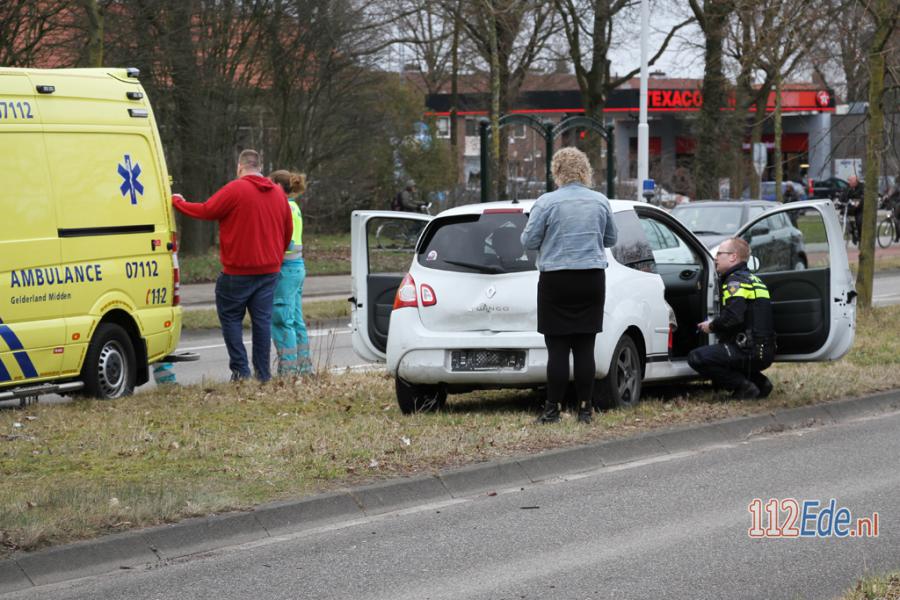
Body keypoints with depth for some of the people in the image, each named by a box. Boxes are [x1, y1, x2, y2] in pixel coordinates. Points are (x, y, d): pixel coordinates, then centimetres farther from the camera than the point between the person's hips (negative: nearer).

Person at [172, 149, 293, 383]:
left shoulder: (235, 189, -12)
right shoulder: (278, 193, 9)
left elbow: (206, 211, -9)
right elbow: (288, 230, 15)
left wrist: (177, 202, 6)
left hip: (239, 269, -5)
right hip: (269, 269, 5)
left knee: (231, 317, 5)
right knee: (262, 319, 7)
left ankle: (240, 369, -5)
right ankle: (263, 373, 6)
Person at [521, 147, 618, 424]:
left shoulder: (547, 202, -9)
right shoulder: (600, 201, 4)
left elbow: (529, 241, -6)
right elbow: (610, 239, 15)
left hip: (556, 281, -3)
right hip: (592, 280, 3)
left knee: (557, 347, -1)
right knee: (585, 347, 5)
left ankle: (552, 408, -1)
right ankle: (585, 409, 6)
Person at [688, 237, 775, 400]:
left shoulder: (736, 280, -10)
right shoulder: (754, 280, 22)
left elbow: (733, 316, -24)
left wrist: (712, 326, -6)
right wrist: (714, 324, 19)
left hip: (749, 352, -10)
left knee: (696, 358, -14)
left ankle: (744, 386, -12)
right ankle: (759, 382, 13)